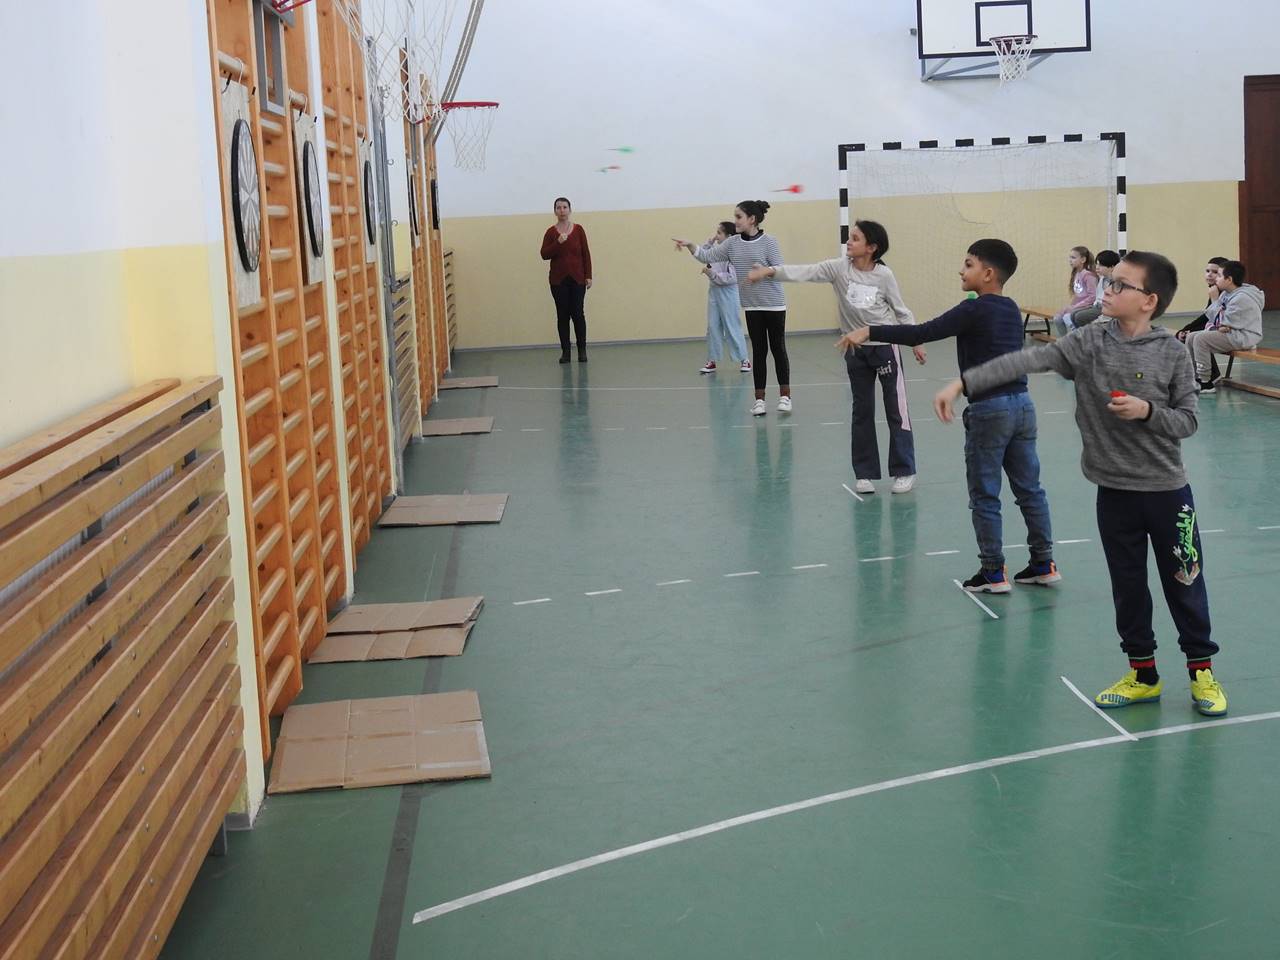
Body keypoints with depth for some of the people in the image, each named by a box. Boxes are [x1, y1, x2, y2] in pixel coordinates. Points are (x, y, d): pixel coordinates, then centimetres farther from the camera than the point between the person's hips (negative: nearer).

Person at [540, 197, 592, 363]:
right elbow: (544, 255, -6)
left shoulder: (578, 230, 1)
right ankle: (565, 351, 8)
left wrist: (588, 276, -4)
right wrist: (558, 243, -20)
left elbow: (586, 254, 1)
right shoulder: (551, 232, 1)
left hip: (577, 278, 0)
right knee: (562, 315, 2)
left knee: (578, 314, -3)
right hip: (558, 279, 0)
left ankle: (582, 350, 9)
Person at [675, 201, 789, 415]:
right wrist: (690, 246, -14)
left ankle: (784, 395, 13)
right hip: (752, 305, 4)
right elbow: (708, 256, 1)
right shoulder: (733, 243, 4)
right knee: (759, 351, 7)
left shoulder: (768, 242, -10)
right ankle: (759, 398, 10)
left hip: (774, 304, -4)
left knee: (778, 348, 4)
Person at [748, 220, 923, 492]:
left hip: (885, 347, -3)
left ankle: (904, 471, 10)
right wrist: (771, 271, -31)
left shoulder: (884, 275, -8)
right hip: (855, 350, 3)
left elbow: (901, 311, 2)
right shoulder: (839, 268, -5)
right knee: (862, 411, 9)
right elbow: (807, 272, -18)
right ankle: (865, 473, 17)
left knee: (896, 410, 1)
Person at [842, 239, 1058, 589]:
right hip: (1022, 402, 7)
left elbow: (922, 333, -19)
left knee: (985, 496, 3)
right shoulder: (1011, 309, 10)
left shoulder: (974, 310, -12)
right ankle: (1044, 563, 20)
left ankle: (993, 573, 8)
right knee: (1029, 488, 14)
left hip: (989, 409, -7)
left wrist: (869, 332, -18)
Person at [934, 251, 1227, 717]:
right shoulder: (1089, 341, -5)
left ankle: (1201, 670, 27)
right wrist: (962, 383, -23)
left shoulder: (1172, 353, -10)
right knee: (1127, 585, 13)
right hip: (1114, 490, 2)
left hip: (1166, 489, -2)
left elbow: (1187, 421, -5)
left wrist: (1146, 411, -24)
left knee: (1183, 582, 9)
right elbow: (1027, 360, -15)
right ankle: (1142, 674, 29)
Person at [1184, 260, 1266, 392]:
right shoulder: (1227, 294, 10)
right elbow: (1214, 318, 9)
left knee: (1201, 338, -25)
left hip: (1244, 337, -10)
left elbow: (1226, 322, -20)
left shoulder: (1242, 298, -20)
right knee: (1191, 337, 3)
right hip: (1230, 333, 10)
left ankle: (1205, 383, -20)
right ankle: (1195, 377, 8)